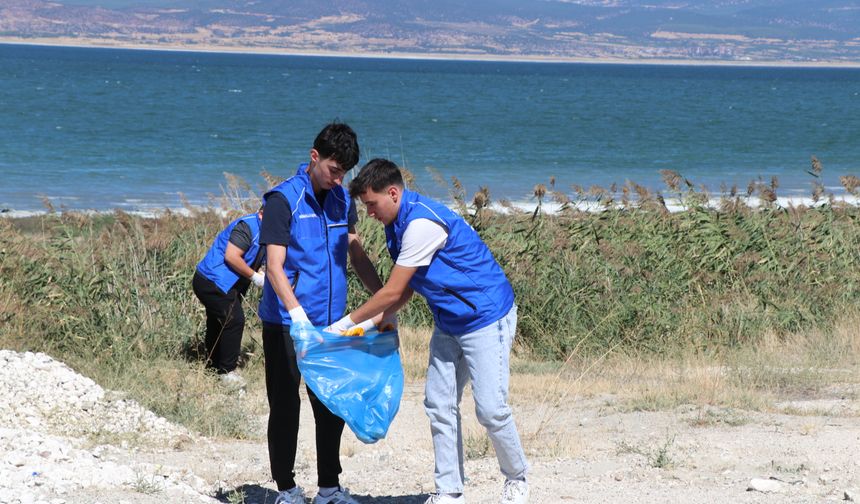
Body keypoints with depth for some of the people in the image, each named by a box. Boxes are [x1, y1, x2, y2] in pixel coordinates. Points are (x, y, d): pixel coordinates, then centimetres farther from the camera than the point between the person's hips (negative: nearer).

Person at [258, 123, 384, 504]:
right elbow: (274, 267, -19)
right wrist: (297, 314, -32)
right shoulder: (283, 200, -12)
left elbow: (357, 257, 17)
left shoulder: (342, 200, 9)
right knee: (285, 408, 4)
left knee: (332, 407, 9)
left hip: (330, 322, 6)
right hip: (285, 325, -6)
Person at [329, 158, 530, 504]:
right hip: (449, 324, 10)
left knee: (491, 409, -9)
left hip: (486, 319, -10)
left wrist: (346, 323, -12)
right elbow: (406, 287, 16)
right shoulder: (397, 223, 6)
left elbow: (392, 292, -21)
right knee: (439, 405, 5)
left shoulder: (422, 223, -26)